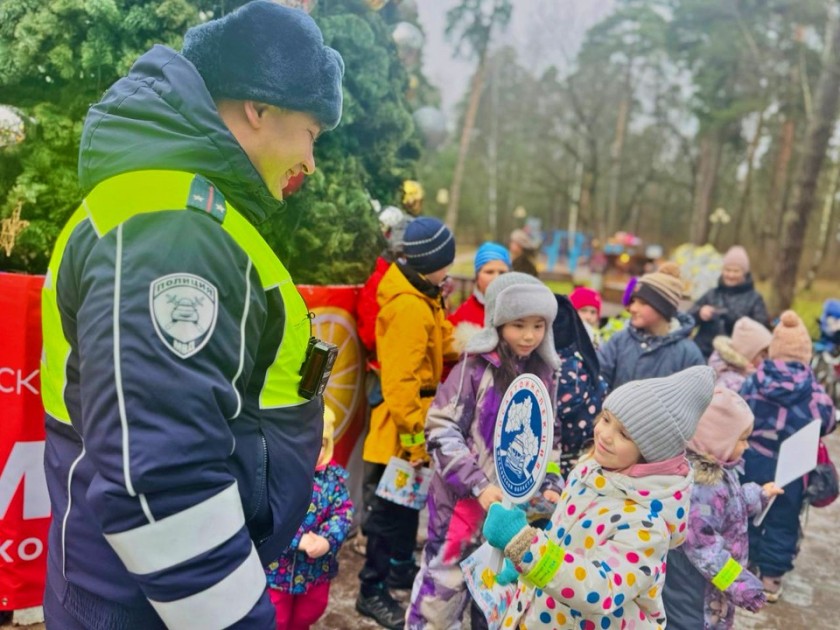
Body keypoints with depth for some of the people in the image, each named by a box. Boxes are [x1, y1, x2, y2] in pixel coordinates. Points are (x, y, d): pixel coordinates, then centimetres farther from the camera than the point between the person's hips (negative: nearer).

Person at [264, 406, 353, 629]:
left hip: (317, 566, 4)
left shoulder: (334, 475, -6)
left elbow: (344, 511, -12)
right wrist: (299, 539, -32)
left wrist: (327, 540, -29)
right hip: (277, 566, -4)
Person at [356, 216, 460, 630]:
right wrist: (414, 434, -23)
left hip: (414, 418, 10)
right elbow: (400, 380, -28)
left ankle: (401, 568, 40)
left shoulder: (421, 297, 9)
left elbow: (444, 340, 9)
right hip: (399, 427, -10)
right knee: (390, 509, 2)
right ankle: (372, 591, 16)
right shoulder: (409, 307, -25)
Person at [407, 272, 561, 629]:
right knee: (443, 588, 6)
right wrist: (478, 484, -19)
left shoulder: (544, 375, 3)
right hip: (462, 500, -5)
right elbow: (440, 432, -14)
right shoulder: (476, 368, -13)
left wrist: (549, 485, 2)